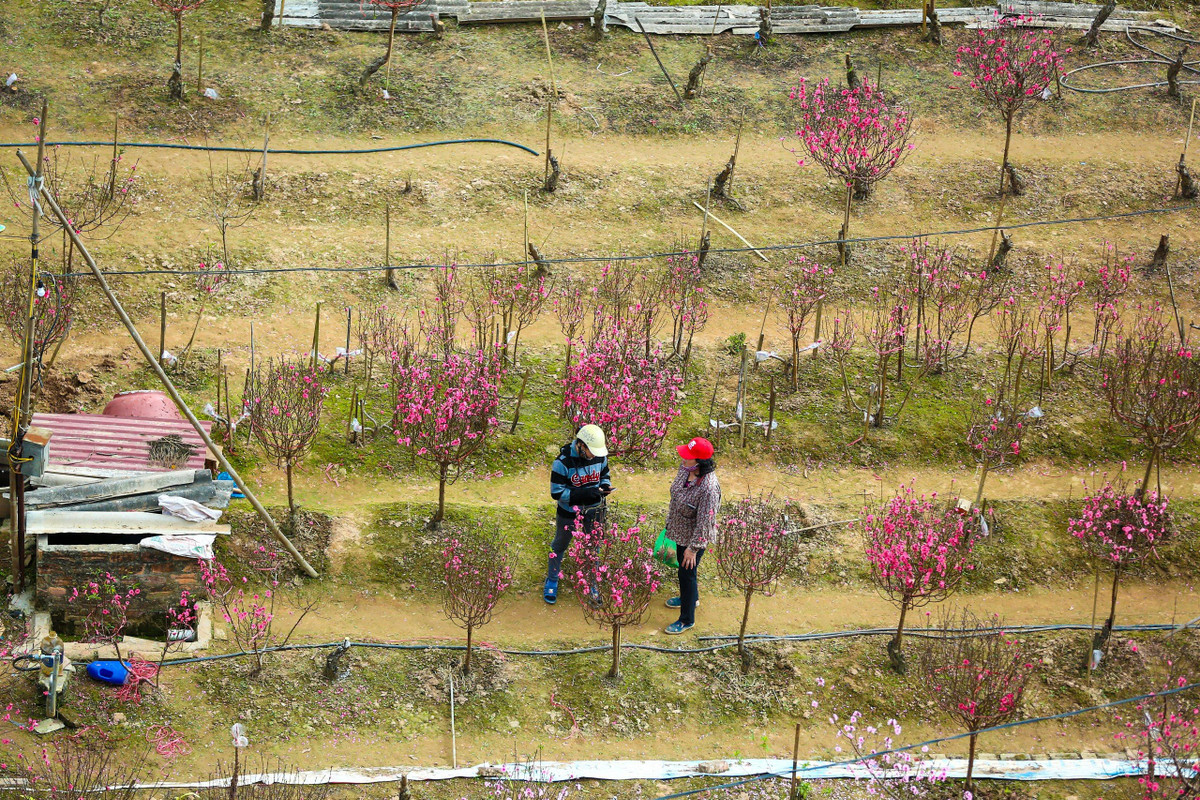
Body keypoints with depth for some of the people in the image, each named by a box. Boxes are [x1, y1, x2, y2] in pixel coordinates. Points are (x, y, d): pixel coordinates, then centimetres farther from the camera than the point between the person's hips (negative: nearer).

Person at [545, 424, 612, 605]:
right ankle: (551, 583, 35)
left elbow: (605, 475, 12)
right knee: (559, 546, 15)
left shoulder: (600, 457, -9)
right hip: (569, 513, -4)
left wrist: (605, 486, -13)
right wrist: (585, 493, -29)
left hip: (593, 511, 4)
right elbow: (557, 492, -22)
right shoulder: (563, 461, -25)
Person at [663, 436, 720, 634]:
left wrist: (693, 548, -20)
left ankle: (687, 619, 30)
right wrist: (670, 519, 18)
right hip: (680, 530, 8)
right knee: (683, 566, 29)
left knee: (687, 573, 10)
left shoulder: (709, 488, -39)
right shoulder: (685, 469, -15)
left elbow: (704, 522, -29)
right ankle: (691, 597, 57)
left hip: (694, 537, -8)